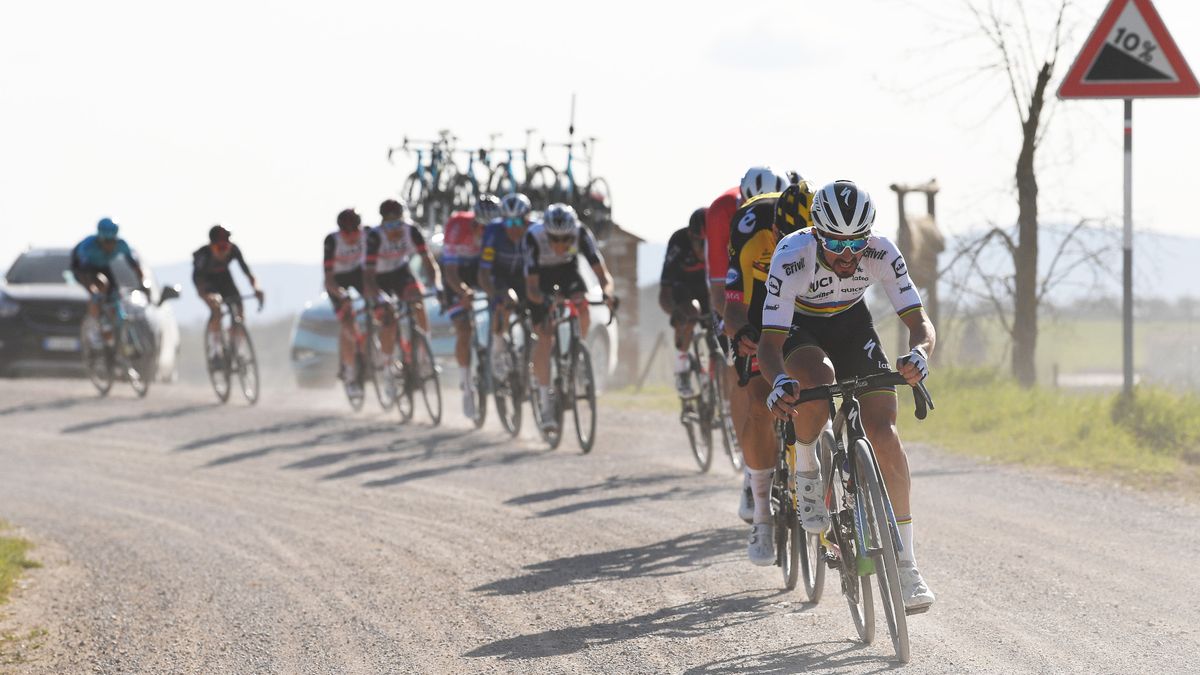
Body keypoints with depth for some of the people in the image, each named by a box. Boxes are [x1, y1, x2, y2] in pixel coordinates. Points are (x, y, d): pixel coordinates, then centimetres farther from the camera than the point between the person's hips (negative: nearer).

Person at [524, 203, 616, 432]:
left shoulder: (581, 234, -31)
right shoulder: (534, 237, -36)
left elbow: (603, 274, -32)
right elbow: (531, 286, -36)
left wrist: (607, 293, -54)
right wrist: (543, 299, -58)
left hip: (568, 271, 2)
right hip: (541, 278, -2)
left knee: (582, 307, -29)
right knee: (543, 336, -15)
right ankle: (545, 404, -9)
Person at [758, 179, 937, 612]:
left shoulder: (882, 254, -28)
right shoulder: (791, 259, -35)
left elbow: (919, 321, -27)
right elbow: (770, 343, -36)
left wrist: (918, 354, -51)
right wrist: (779, 382, -58)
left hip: (851, 324, 2)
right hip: (799, 328, -2)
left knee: (883, 431, -16)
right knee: (819, 376, -38)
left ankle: (906, 566, -12)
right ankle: (805, 471, -8)